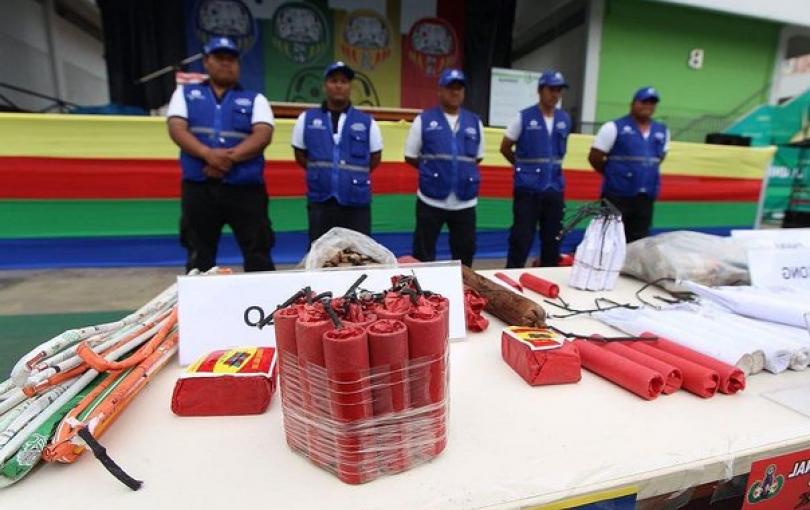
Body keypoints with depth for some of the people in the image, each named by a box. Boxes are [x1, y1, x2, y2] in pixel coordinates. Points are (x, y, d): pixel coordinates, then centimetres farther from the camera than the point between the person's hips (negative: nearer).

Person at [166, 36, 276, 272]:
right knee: (199, 257, 8)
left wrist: (231, 157, -18)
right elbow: (177, 129, 2)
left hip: (245, 188, -1)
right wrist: (207, 154, -17)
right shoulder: (185, 93, 18)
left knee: (258, 255, -2)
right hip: (198, 188, 2)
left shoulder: (255, 99, 13)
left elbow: (263, 135, -4)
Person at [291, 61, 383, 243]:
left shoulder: (367, 122, 3)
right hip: (320, 201, 1)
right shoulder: (307, 119, 5)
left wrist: (356, 174, 7)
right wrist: (319, 171, 8)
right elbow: (300, 155, 15)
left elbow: (375, 157, 12)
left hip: (357, 203, 0)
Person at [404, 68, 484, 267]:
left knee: (465, 252, 13)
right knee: (423, 253, 7)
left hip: (465, 202, 3)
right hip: (430, 200, -3)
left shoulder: (474, 122, 9)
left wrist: (463, 169, 7)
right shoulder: (424, 120, 0)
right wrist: (431, 170, 4)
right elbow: (410, 157, 4)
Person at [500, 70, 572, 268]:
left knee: (552, 239, 11)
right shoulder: (524, 117, -5)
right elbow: (505, 148, 3)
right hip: (528, 188, -4)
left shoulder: (565, 119, 8)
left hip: (555, 188, 5)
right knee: (522, 238, -3)